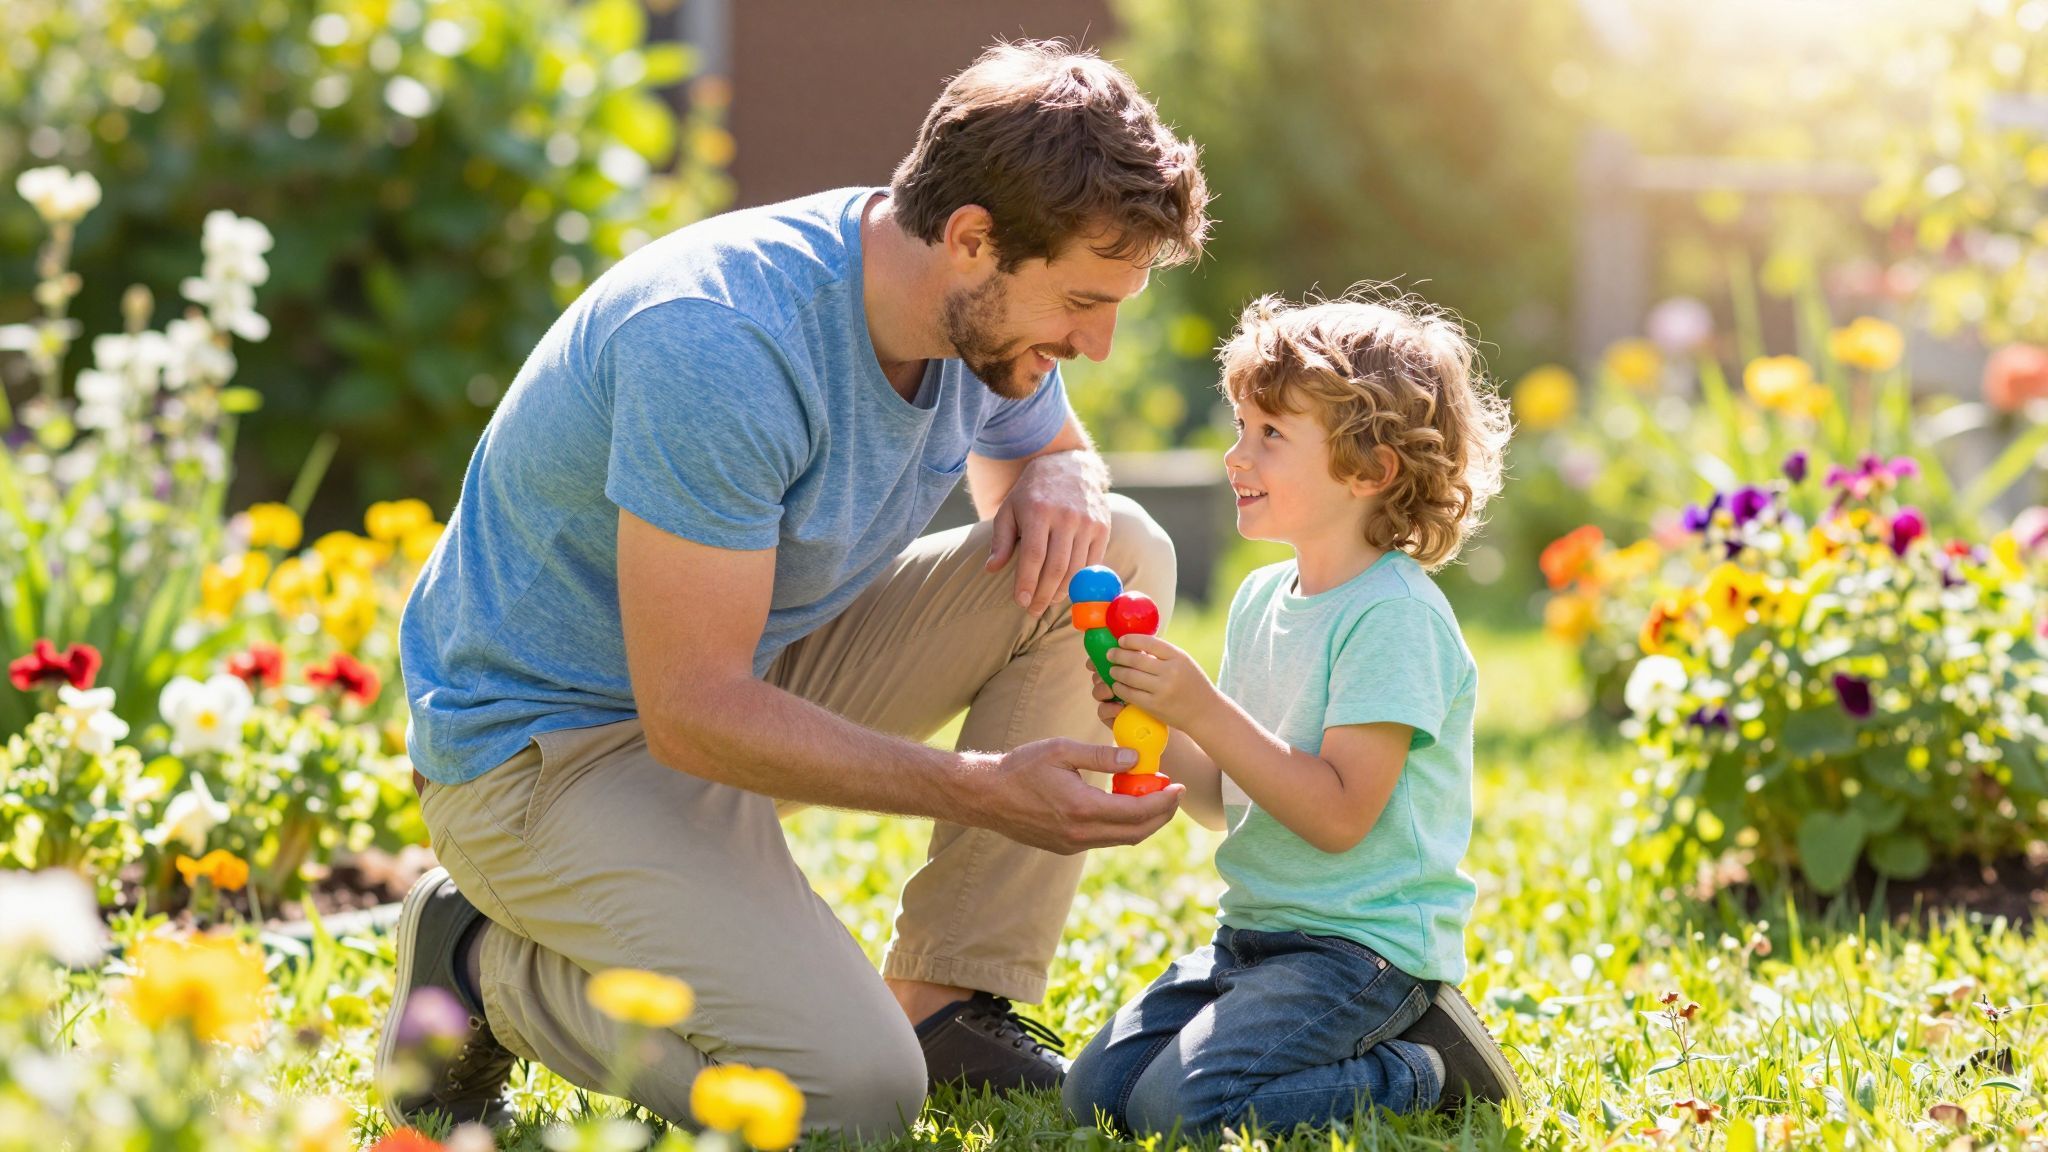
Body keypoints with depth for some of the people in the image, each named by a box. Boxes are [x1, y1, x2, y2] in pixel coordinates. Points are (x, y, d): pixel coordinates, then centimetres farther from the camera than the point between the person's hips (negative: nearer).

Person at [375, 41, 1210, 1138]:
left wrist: (1060, 482, -8)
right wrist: (984, 789, -34)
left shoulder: (994, 317, -7)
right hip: (548, 737, -8)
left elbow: (1046, 442, 18)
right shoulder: (721, 343, -32)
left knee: (1123, 554, -5)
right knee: (857, 1094, -26)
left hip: (760, 668, 9)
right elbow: (696, 715, -31)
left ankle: (951, 1002, -3)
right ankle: (485, 966, -1)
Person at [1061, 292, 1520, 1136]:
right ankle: (1385, 1041, 8)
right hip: (1255, 935, 9)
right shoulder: (1260, 599, 11)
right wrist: (1154, 731, -3)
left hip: (1364, 942, -9)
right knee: (1096, 1091, -1)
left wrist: (1205, 711, -23)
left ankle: (1423, 1073, -3)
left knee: (1182, 1106, -24)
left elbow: (1339, 814, -22)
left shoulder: (1393, 616, -16)